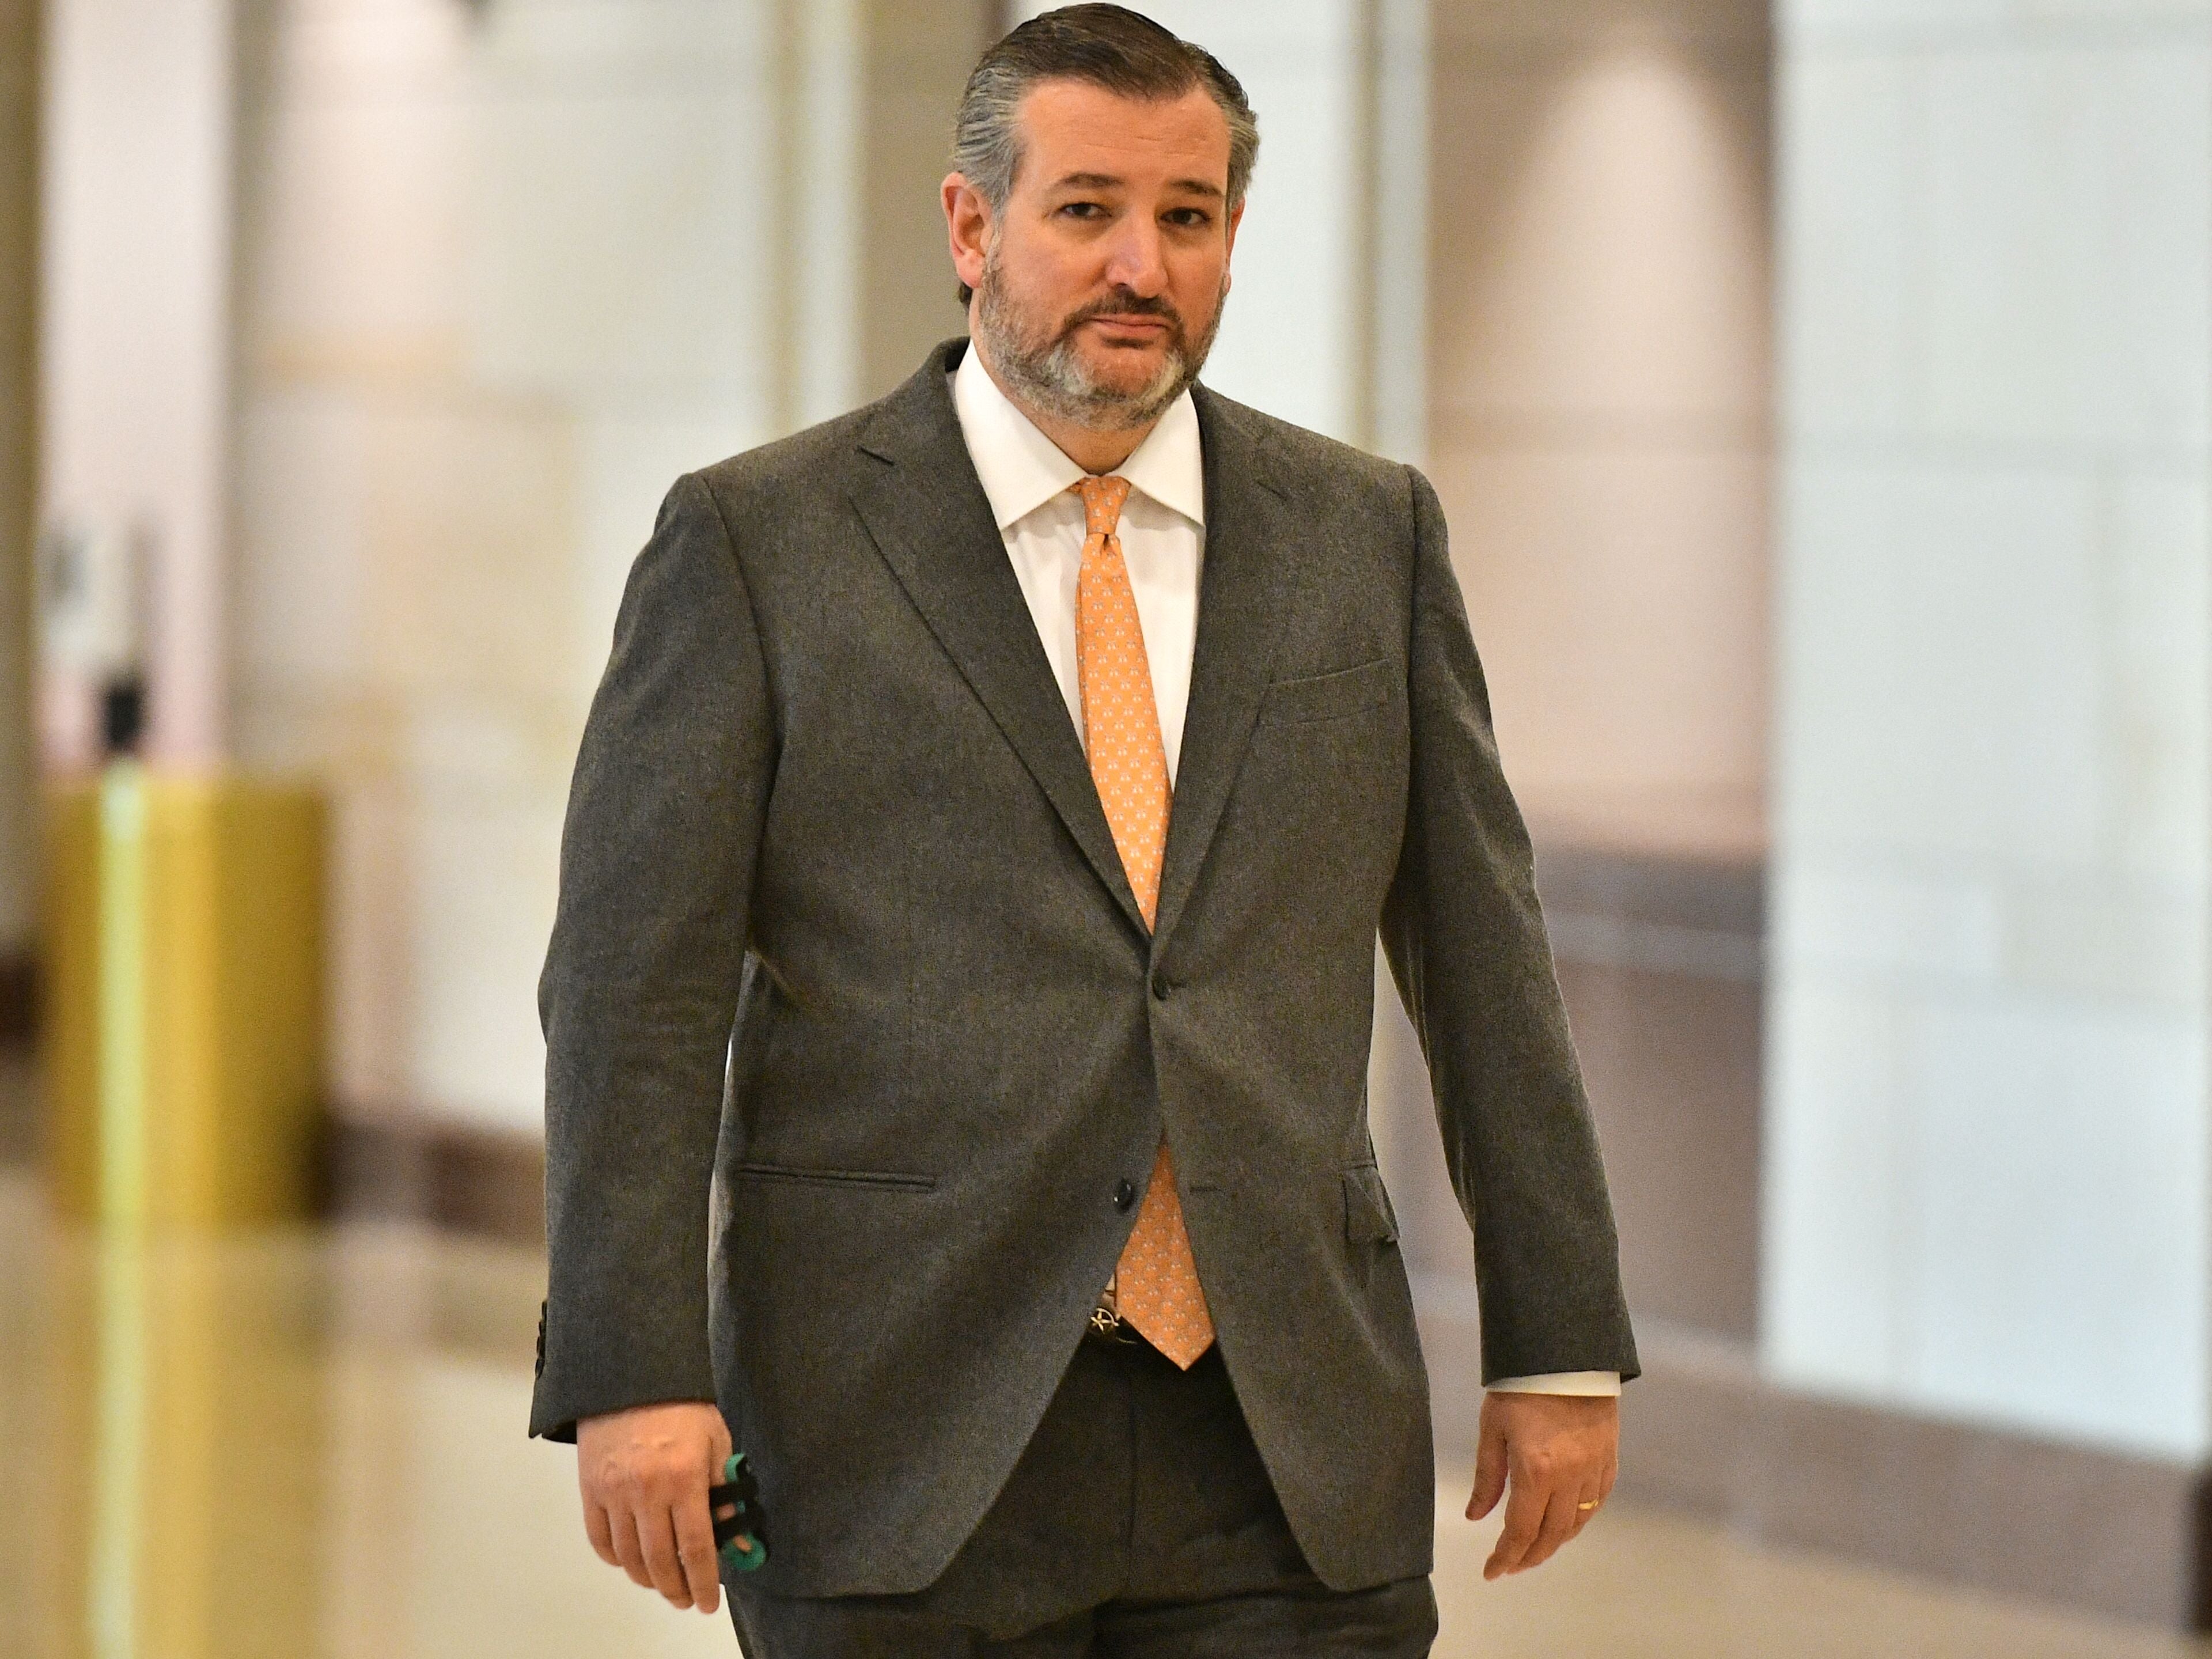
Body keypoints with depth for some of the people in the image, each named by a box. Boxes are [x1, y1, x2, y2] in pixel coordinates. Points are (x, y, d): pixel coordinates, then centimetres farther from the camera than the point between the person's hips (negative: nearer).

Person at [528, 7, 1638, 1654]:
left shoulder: (1369, 534, 11)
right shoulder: (761, 542, 1)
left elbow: (1484, 958, 12)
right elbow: (635, 986, -3)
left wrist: (1562, 1345, 9)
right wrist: (630, 1378, -11)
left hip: (1286, 1465, 2)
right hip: (907, 1441, -2)